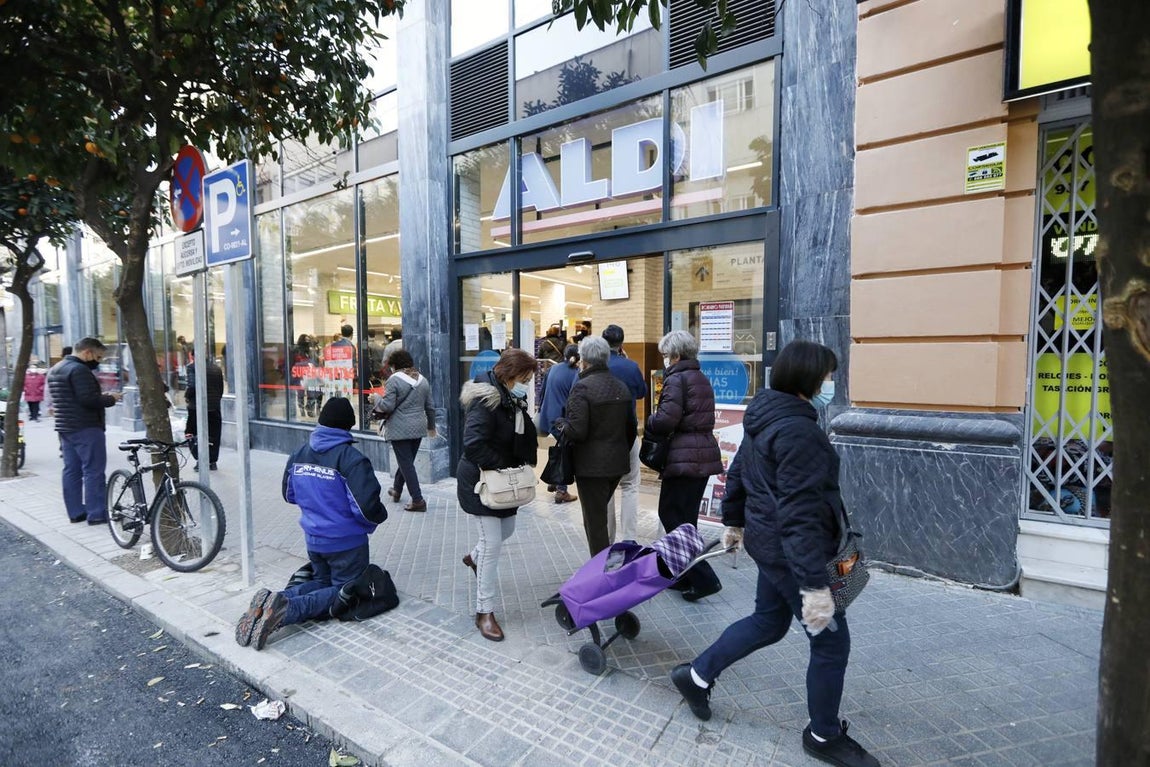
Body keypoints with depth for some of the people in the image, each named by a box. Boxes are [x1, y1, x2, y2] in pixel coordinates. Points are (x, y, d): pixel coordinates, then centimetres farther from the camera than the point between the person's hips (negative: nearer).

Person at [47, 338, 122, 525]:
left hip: (65, 428, 10)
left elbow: (70, 398, 20)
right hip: (86, 428, -10)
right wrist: (110, 399, -8)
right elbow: (89, 399, -24)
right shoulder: (79, 370, -16)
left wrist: (102, 396, 11)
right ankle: (96, 514, -3)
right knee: (94, 471, -6)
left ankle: (75, 512, 17)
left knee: (71, 470, 12)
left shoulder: (55, 369, 17)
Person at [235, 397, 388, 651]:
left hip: (313, 538, 7)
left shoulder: (299, 453, 0)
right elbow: (367, 507, -26)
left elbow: (289, 495, 13)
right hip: (346, 542, -6)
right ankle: (287, 609, -15)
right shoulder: (350, 458, -22)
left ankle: (270, 601, -1)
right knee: (344, 591, 9)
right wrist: (379, 516, -4)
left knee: (322, 581, 25)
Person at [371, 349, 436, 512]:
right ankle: (396, 490, 38)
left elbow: (387, 406, -15)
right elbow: (429, 407, 11)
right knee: (406, 460, 20)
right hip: (418, 428, 6)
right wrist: (431, 426, 23)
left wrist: (377, 399, 5)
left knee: (406, 463, -1)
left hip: (400, 429, -6)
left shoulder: (394, 380, -11)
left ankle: (418, 500, -2)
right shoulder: (423, 380, 7)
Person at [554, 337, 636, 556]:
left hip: (591, 465, -7)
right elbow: (631, 427, 12)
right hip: (617, 463, 7)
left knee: (595, 522, 5)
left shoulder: (582, 387, -16)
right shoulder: (621, 386, 7)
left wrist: (561, 423, -2)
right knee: (599, 515, 23)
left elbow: (577, 431, -22)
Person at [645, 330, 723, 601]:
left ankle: (703, 578, 0)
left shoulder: (676, 379, -11)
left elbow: (666, 418, -21)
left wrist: (650, 423, 0)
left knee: (672, 516, 0)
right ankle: (685, 576, 26)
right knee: (686, 518, 16)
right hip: (705, 454, 9)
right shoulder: (702, 379, 17)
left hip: (683, 458, -9)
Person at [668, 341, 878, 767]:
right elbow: (799, 515, -29)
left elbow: (737, 472, 15)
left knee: (768, 623, 25)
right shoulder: (798, 431, -25)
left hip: (768, 541, 10)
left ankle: (697, 676, 35)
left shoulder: (766, 418, 5)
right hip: (791, 552, -10)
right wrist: (814, 585, -26)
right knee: (832, 642, 10)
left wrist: (733, 520, 27)